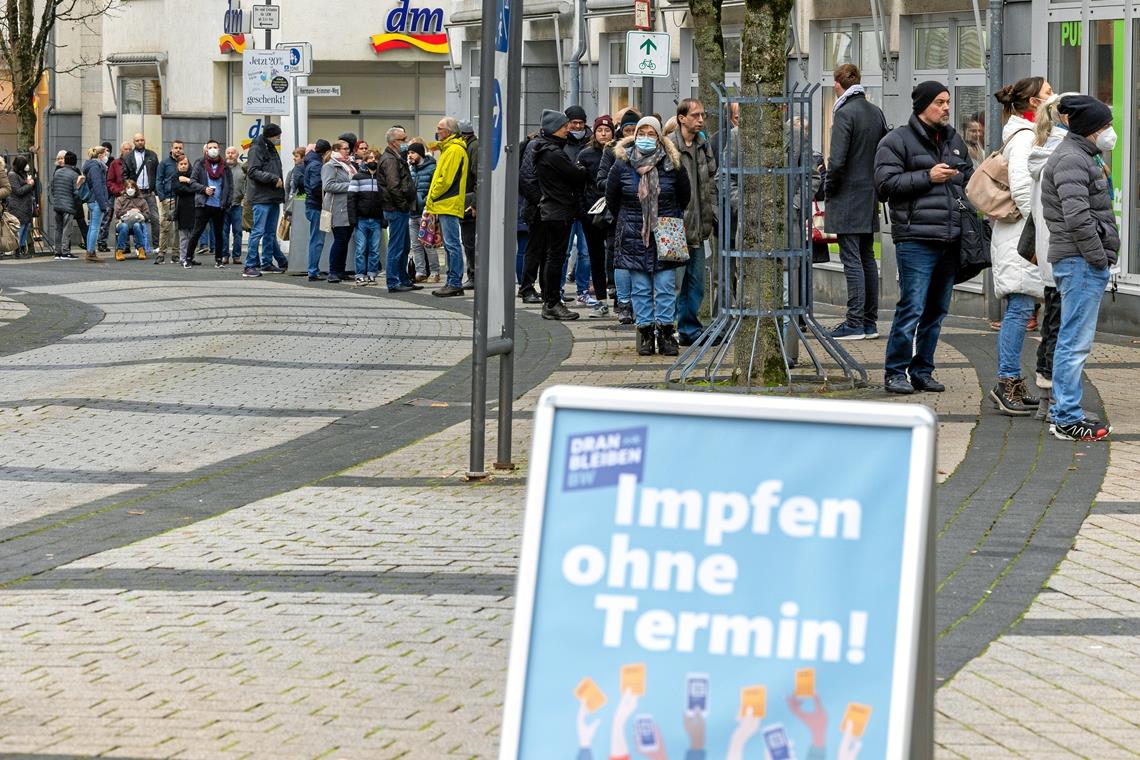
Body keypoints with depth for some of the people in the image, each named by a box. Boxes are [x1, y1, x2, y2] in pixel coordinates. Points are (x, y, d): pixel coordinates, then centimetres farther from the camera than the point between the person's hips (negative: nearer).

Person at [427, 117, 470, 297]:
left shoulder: (454, 150, -13)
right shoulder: (448, 148, 20)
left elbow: (446, 179, -19)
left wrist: (432, 197, -9)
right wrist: (432, 200, 15)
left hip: (449, 206, -11)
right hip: (445, 206, 11)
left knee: (452, 244, -9)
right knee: (450, 245, 12)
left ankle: (455, 283, -10)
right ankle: (453, 282, 15)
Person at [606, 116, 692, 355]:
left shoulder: (672, 164, -3)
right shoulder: (622, 164, -2)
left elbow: (685, 196, 13)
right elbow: (611, 198, 12)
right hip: (634, 236, 0)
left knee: (666, 287, -2)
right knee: (641, 288, 2)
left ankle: (665, 332, 3)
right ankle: (645, 332, 7)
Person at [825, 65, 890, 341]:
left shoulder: (845, 113, -14)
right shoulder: (876, 113, 9)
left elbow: (837, 160, -19)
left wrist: (828, 190, -5)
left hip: (847, 198, -8)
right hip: (870, 198, 8)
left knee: (852, 260, -7)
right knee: (867, 258, 12)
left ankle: (855, 323, -8)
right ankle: (869, 321, 16)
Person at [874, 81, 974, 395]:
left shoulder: (954, 140, 18)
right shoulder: (897, 141, -3)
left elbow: (969, 178, 30)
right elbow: (885, 183, -11)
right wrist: (928, 177, -15)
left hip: (950, 239, 7)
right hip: (916, 239, -7)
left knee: (937, 310, 10)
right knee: (912, 308, -10)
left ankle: (922, 371, 18)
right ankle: (896, 373, -2)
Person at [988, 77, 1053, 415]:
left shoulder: (1031, 135, 19)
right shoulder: (1025, 136, -13)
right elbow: (1021, 184, -22)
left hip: (1023, 235, 11)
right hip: (1022, 235, -11)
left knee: (1018, 310, 10)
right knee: (1020, 308, -11)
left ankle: (1010, 384, 12)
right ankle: (1008, 381, -11)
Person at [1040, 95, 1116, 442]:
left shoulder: (1082, 156, 21)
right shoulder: (1071, 160, -14)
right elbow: (1077, 218, -22)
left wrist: (1103, 257, 17)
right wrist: (1099, 257, -17)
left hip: (1084, 261, 11)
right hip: (1080, 260, -11)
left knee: (1073, 340, 15)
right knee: (1076, 341, -9)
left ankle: (1063, 412, 21)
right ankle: (1067, 419, -7)